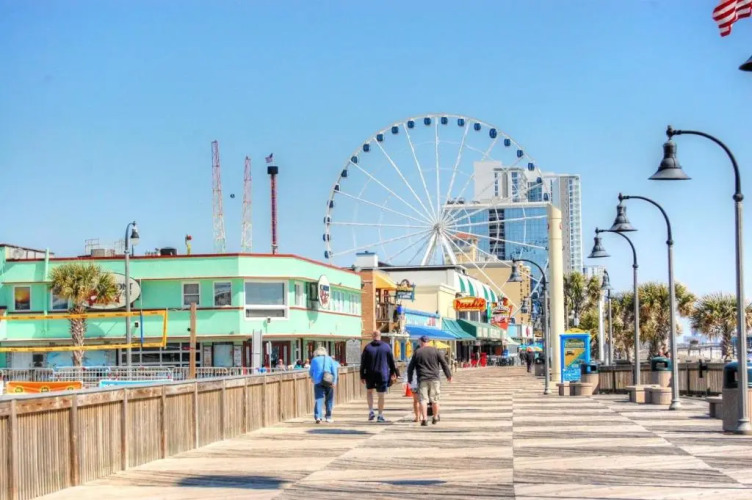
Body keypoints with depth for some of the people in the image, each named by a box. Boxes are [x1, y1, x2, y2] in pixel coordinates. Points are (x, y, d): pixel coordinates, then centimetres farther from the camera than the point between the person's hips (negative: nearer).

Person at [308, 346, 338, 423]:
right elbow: (334, 370, 0)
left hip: (318, 382, -1)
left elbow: (311, 371, 18)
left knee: (318, 399, -5)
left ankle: (318, 417, -22)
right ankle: (328, 417, 18)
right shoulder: (329, 359, 12)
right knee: (329, 400, 13)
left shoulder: (314, 360, 11)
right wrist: (334, 381, -5)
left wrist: (312, 378, 39)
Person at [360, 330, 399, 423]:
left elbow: (363, 363, -2)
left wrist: (362, 376, 3)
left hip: (370, 375, 1)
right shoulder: (386, 346, -2)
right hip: (382, 374, -1)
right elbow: (391, 361, 4)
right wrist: (393, 372, 17)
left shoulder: (367, 347, -3)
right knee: (381, 395, 6)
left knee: (369, 391, 22)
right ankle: (380, 416, 7)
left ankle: (371, 411, 9)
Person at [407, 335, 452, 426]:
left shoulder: (417, 352, 4)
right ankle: (435, 417, 23)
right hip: (434, 378, 1)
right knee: (434, 399, 12)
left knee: (423, 399, -4)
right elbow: (444, 363, 3)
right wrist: (449, 375, 11)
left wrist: (409, 379, 16)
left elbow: (410, 367, 7)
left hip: (422, 379, -1)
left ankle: (424, 419, -15)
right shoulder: (435, 350, 4)